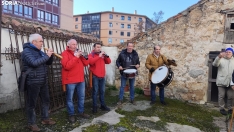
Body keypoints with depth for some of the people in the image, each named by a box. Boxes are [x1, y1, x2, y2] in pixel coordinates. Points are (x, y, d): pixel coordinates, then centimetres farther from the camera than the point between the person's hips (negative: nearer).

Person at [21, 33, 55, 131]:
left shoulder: (39, 51, 14)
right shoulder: (26, 51, -11)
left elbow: (49, 63, 15)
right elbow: (34, 63, -27)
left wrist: (50, 55, -3)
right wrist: (47, 55, -21)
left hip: (43, 81, 8)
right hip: (33, 82, -8)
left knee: (46, 100, 14)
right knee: (32, 103, 3)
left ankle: (45, 118, 29)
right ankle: (31, 123, 16)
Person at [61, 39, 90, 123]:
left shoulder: (78, 53, 14)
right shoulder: (65, 53, -7)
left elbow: (86, 63, 8)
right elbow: (66, 66, -21)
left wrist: (82, 56, -8)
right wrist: (76, 57, -21)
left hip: (81, 79, 7)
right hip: (70, 80, -6)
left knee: (81, 97, 14)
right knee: (70, 98, 3)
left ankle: (81, 112, 28)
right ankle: (71, 115, 17)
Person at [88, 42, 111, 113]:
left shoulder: (102, 55, 15)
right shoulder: (91, 55, -1)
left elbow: (109, 62, 10)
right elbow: (91, 62, -22)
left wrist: (106, 56, -7)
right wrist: (99, 56, -23)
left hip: (102, 76, 5)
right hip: (95, 76, -5)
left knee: (102, 91, 11)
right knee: (95, 91, -1)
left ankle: (103, 105, 22)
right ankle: (95, 106, 8)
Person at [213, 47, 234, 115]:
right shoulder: (221, 59, 1)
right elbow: (215, 64, -19)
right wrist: (219, 57, -37)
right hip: (221, 81, -3)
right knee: (221, 96, 3)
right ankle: (221, 108, 16)